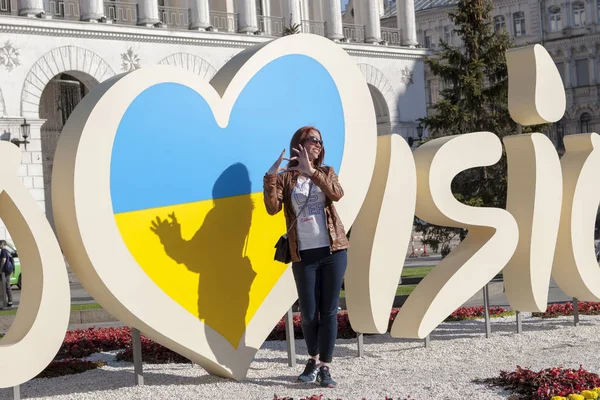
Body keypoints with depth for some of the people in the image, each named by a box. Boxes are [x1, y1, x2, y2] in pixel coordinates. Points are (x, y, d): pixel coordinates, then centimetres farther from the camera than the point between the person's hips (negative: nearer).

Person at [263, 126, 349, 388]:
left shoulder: (326, 173, 9)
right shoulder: (285, 178, 3)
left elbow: (337, 194, -13)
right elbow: (272, 208, -12)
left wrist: (311, 172, -21)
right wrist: (270, 177, -23)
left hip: (333, 251, 1)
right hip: (304, 255, -1)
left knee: (329, 311, 0)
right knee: (309, 313, 3)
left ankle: (325, 366, 6)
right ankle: (313, 360, 25)